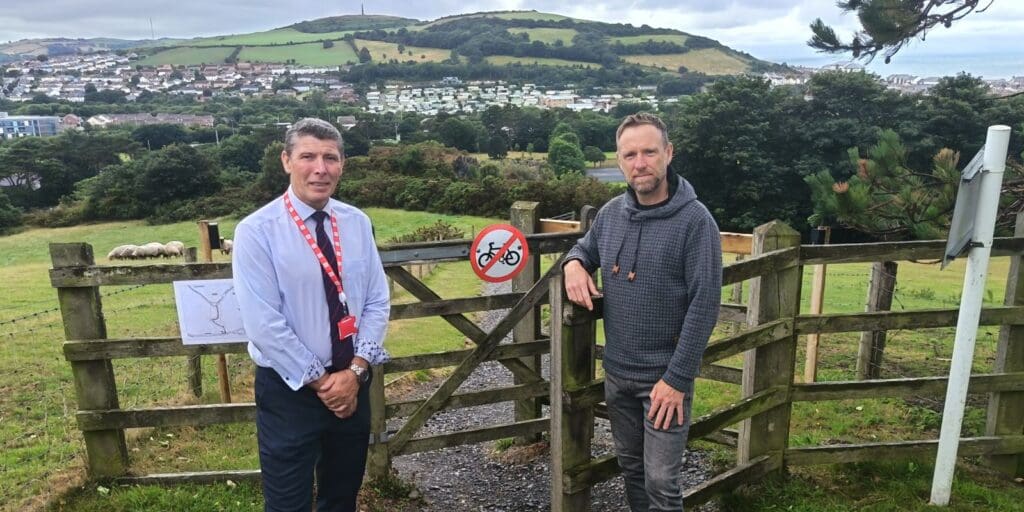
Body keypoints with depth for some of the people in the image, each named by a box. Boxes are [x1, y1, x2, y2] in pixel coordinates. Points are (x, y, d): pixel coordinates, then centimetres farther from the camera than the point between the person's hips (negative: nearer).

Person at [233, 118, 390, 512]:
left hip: (353, 383, 4)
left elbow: (377, 302, 0)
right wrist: (321, 380, -14)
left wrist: (355, 371, -11)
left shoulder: (357, 223, 1)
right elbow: (264, 324, -17)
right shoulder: (257, 230, -13)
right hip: (289, 389, -4)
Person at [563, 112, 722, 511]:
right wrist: (573, 264, -6)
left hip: (664, 375, -5)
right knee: (629, 465, 21)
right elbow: (585, 248, 19)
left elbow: (704, 305, -18)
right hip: (616, 372, 5)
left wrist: (677, 378, -20)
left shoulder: (694, 220, -16)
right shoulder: (611, 212, 1)